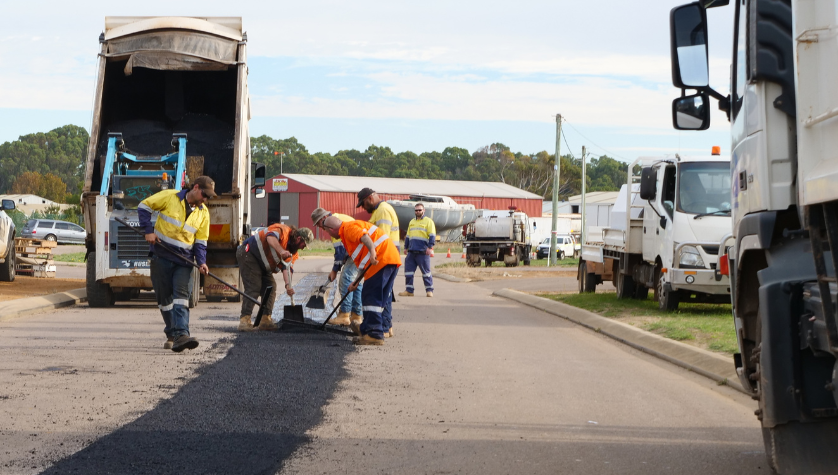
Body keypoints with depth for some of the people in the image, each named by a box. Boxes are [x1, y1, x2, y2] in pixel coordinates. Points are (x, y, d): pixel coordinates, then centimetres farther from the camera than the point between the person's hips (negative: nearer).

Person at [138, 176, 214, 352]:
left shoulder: (203, 213, 6)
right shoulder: (169, 197, -6)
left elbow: (200, 241, 7)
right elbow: (143, 207, 1)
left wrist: (202, 262, -9)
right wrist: (148, 230, -9)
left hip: (184, 260, 2)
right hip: (162, 256, -2)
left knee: (181, 296, -15)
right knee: (165, 298, 4)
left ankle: (181, 334, -27)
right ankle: (172, 335, 15)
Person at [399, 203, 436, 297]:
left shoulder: (428, 221, 2)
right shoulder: (412, 222, 21)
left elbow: (432, 235, -5)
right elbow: (407, 236, 27)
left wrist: (429, 247, -13)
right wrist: (406, 247, 21)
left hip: (423, 252, -6)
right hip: (411, 252, 6)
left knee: (426, 271, -3)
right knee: (408, 271, 3)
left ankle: (429, 290, 3)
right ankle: (409, 290, 8)